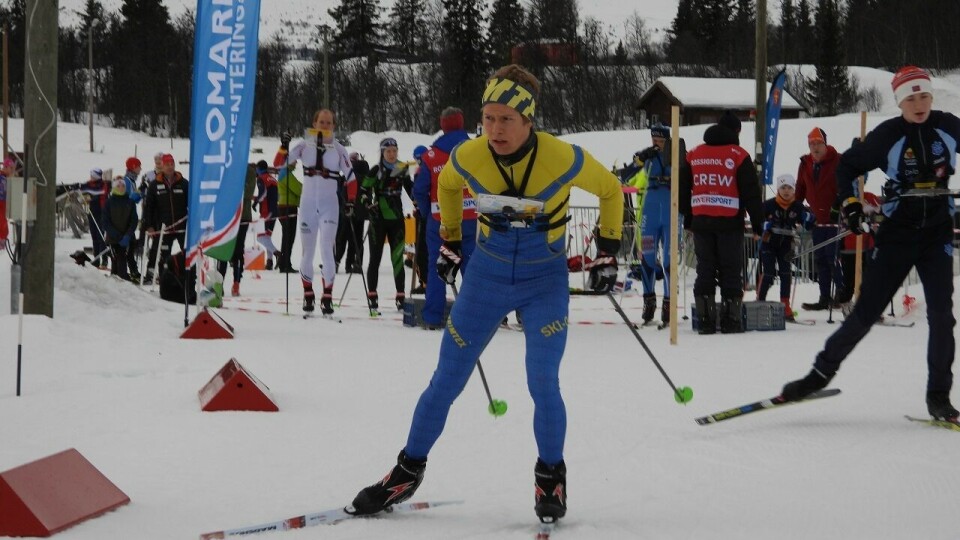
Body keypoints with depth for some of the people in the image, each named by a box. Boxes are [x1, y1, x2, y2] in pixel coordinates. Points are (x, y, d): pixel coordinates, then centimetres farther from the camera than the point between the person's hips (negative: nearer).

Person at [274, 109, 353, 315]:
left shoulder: (338, 149, 4)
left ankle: (327, 296, -9)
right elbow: (278, 163, -1)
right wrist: (284, 146, -19)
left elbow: (350, 176, 7)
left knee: (327, 249, -11)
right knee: (308, 250, 5)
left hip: (330, 204, -1)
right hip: (308, 203, 1)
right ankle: (308, 294, 17)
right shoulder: (304, 145, 4)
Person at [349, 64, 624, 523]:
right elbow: (446, 185, 12)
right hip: (486, 277, 2)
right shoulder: (467, 157, -14)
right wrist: (449, 241, 15)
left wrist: (607, 252, 0)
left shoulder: (563, 159, -22)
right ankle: (408, 471, 21)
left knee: (542, 382, -13)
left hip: (545, 282, -2)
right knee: (446, 381, 4)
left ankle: (551, 477, 11)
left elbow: (610, 190, -2)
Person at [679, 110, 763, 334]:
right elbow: (751, 193, -5)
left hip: (700, 222, 4)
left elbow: (683, 190, 16)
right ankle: (731, 320, 1)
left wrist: (688, 218, 25)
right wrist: (757, 223, 0)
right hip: (730, 222, -4)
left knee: (705, 271, 8)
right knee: (731, 272, 2)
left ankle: (705, 320, 6)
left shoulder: (693, 155, 10)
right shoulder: (738, 156, -4)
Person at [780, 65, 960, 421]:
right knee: (866, 312, -3)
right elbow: (848, 165, 2)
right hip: (897, 235, -2)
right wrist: (850, 202, -12)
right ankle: (822, 372, 12)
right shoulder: (888, 135, -10)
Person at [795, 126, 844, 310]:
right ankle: (824, 298, 15)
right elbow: (800, 189, 17)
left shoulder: (838, 162, -7)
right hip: (818, 219, 6)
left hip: (835, 219, -6)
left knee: (833, 257, -10)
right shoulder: (805, 164, 9)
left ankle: (843, 294, -1)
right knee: (820, 260, 9)